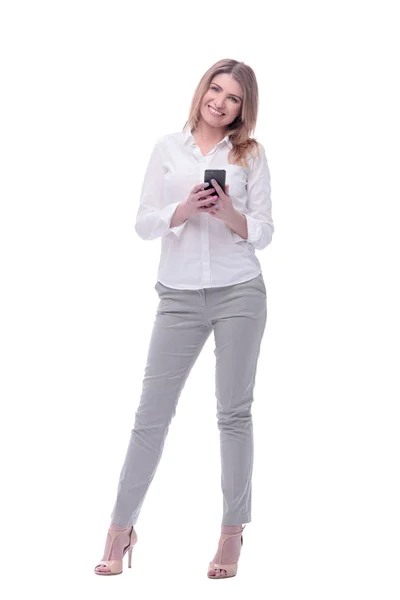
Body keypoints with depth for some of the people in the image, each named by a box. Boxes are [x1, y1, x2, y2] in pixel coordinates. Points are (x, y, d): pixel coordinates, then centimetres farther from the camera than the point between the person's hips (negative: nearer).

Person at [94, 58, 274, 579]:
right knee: (152, 411, 1)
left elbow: (263, 234, 5)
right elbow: (144, 224, 4)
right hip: (180, 296, 1)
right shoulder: (168, 148, 8)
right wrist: (184, 208, -14)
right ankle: (121, 528, 11)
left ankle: (232, 534, 13)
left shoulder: (250, 154, 6)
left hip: (240, 293, 0)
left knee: (234, 412, 5)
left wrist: (230, 214, -14)